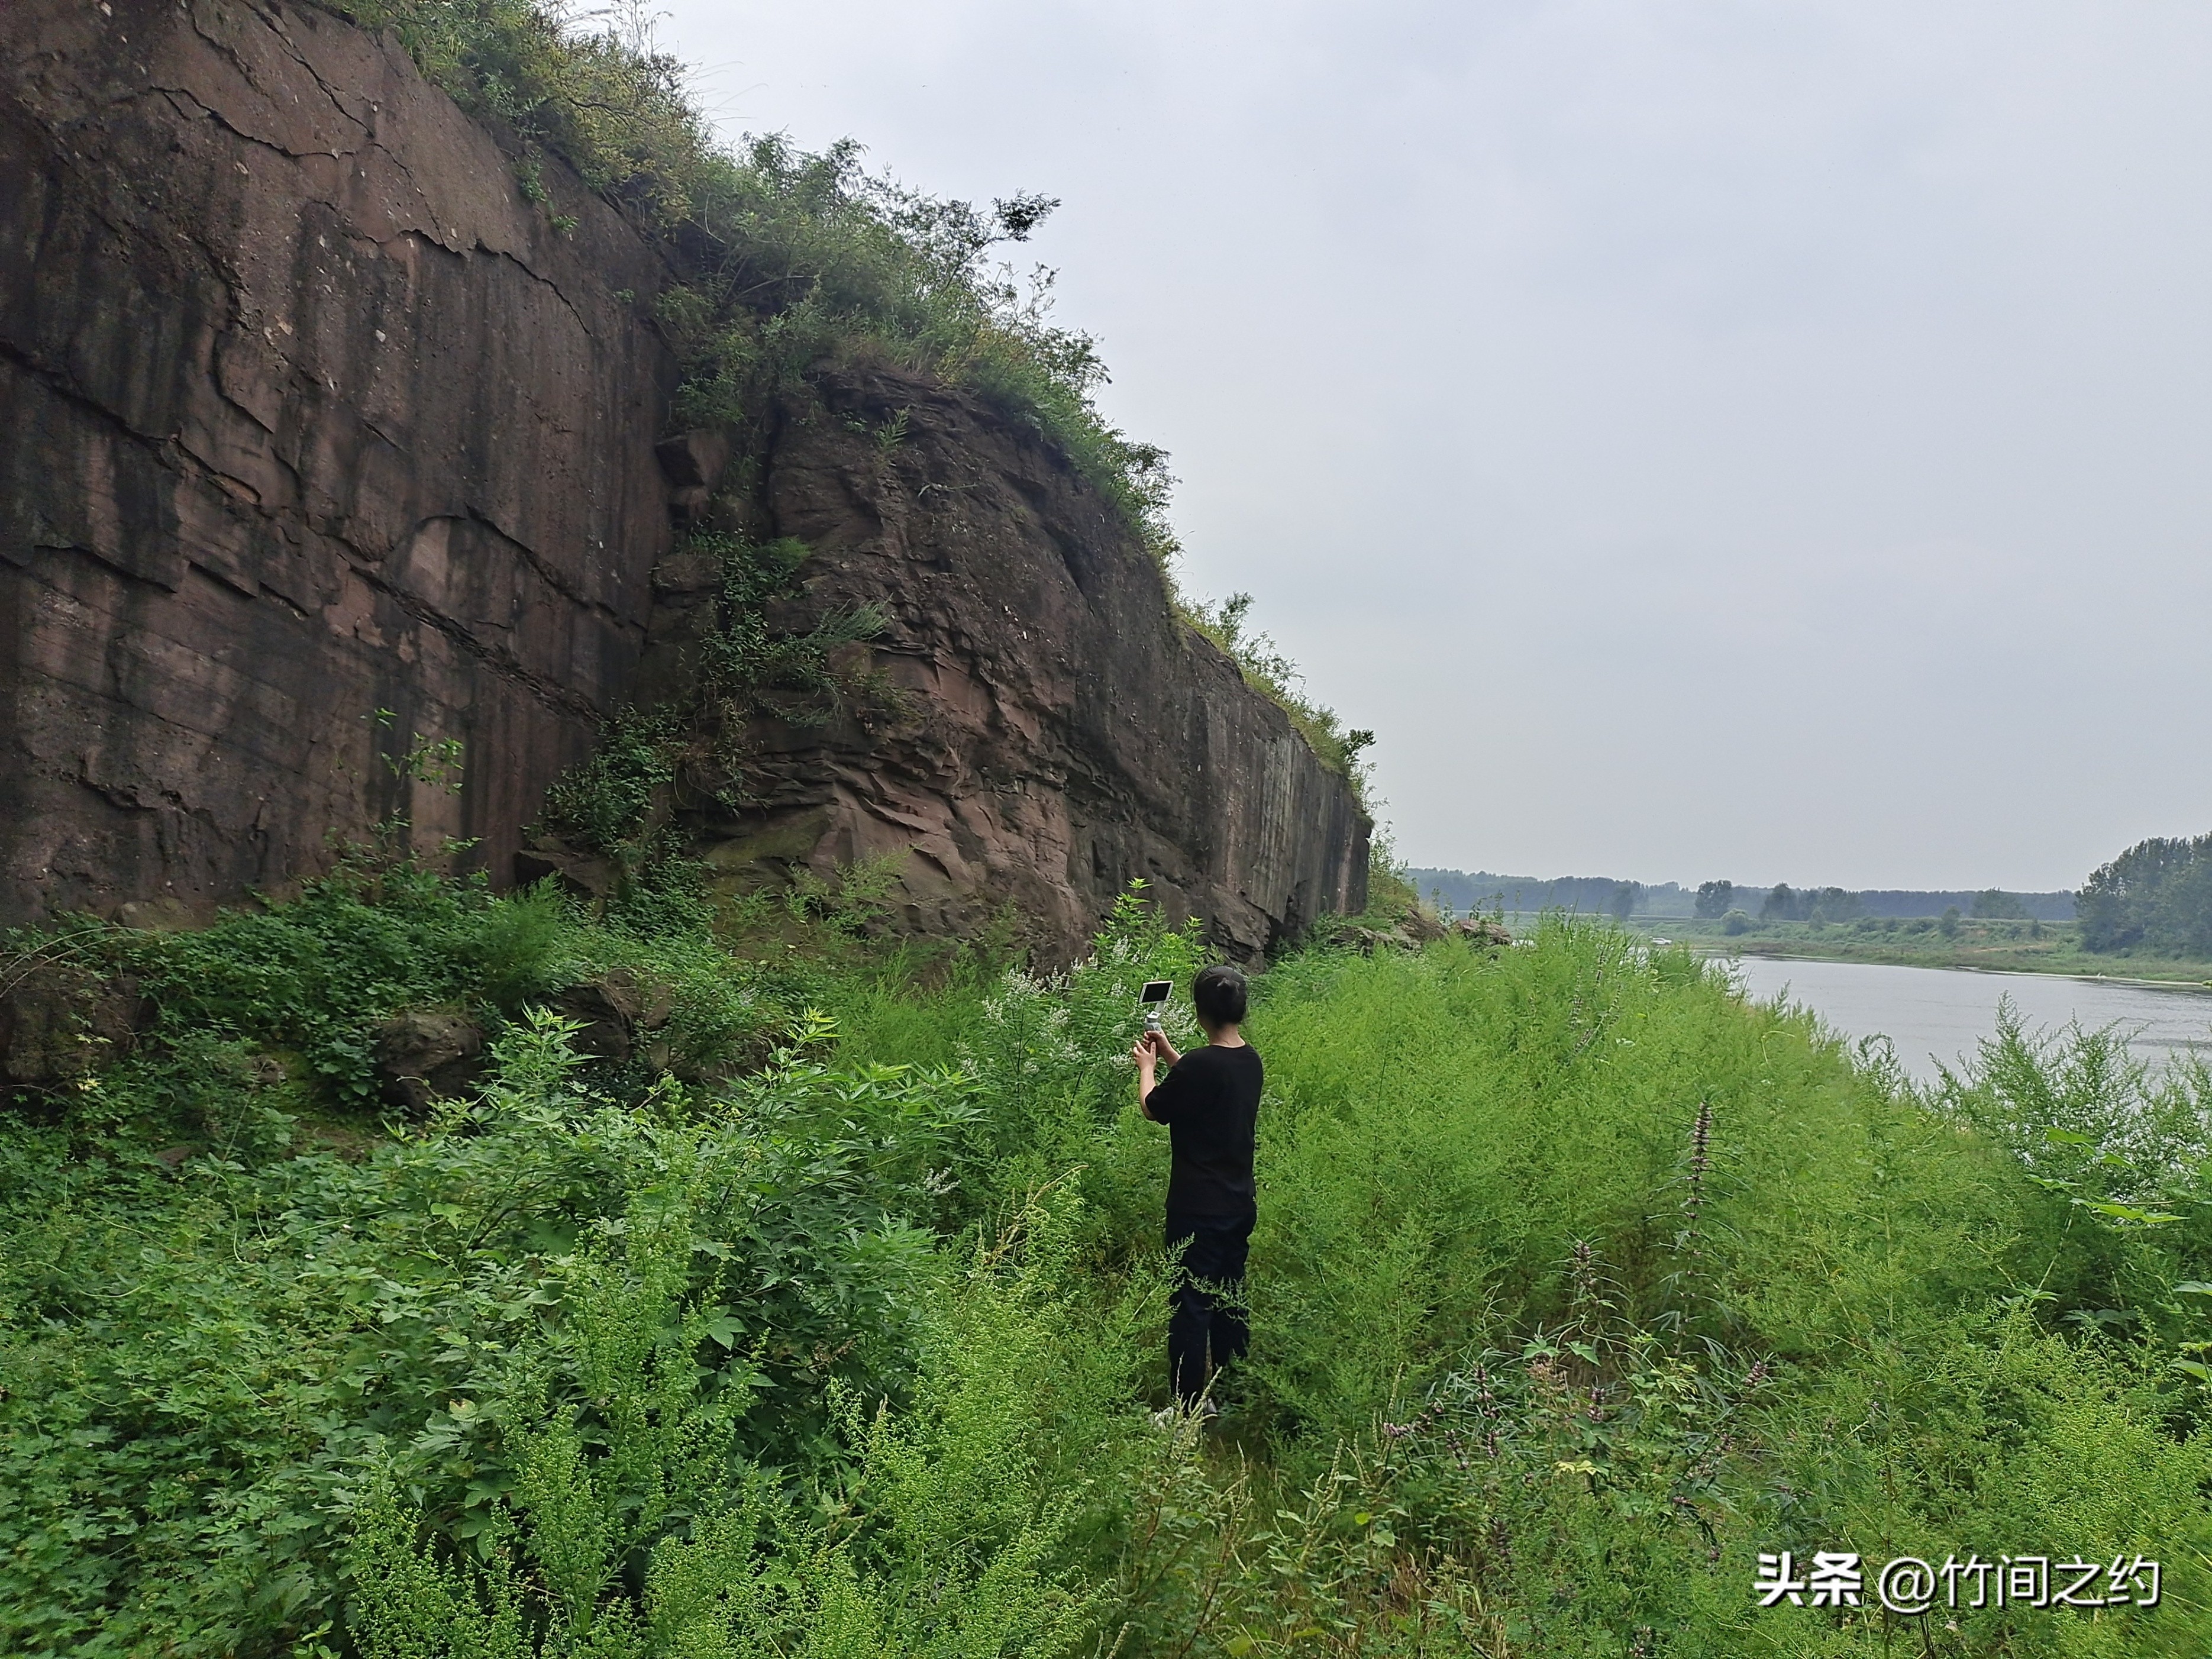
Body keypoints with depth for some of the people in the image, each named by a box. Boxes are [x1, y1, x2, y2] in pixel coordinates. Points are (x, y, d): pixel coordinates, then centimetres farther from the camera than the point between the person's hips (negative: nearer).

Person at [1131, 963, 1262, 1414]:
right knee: (1230, 1298, 19)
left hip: (1198, 1208, -8)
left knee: (1191, 1305, 2)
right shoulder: (1250, 1060, 1)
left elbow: (1152, 1108, -7)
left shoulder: (1200, 1064, -23)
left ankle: (1189, 1407, 10)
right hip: (1240, 1203, 8)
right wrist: (1169, 1054, 23)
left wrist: (1147, 1065, 10)